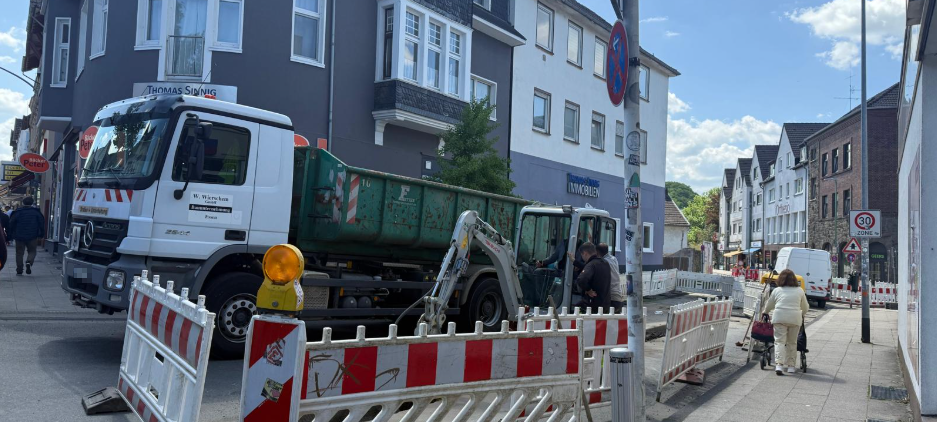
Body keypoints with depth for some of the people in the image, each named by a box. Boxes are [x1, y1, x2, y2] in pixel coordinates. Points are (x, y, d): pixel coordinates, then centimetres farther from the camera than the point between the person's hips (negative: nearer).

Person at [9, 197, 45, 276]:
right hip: (32, 237, -1)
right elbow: (42, 224, 0)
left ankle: (19, 270, 7)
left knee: (19, 253, 8)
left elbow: (11, 224, 3)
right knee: (32, 251, 10)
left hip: (19, 237, 1)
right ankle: (29, 262, -20)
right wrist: (41, 235, 6)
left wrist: (11, 235, 11)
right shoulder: (36, 212, 2)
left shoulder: (17, 212, 3)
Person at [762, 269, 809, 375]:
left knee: (779, 341, -2)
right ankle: (791, 366, 15)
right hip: (795, 319, 1)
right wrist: (803, 315, 45)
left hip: (779, 317, -1)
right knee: (792, 342, 12)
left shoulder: (777, 290, 11)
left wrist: (765, 313, 40)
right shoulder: (800, 291, 14)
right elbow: (805, 307, 24)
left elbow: (768, 306, 20)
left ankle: (779, 364, -16)